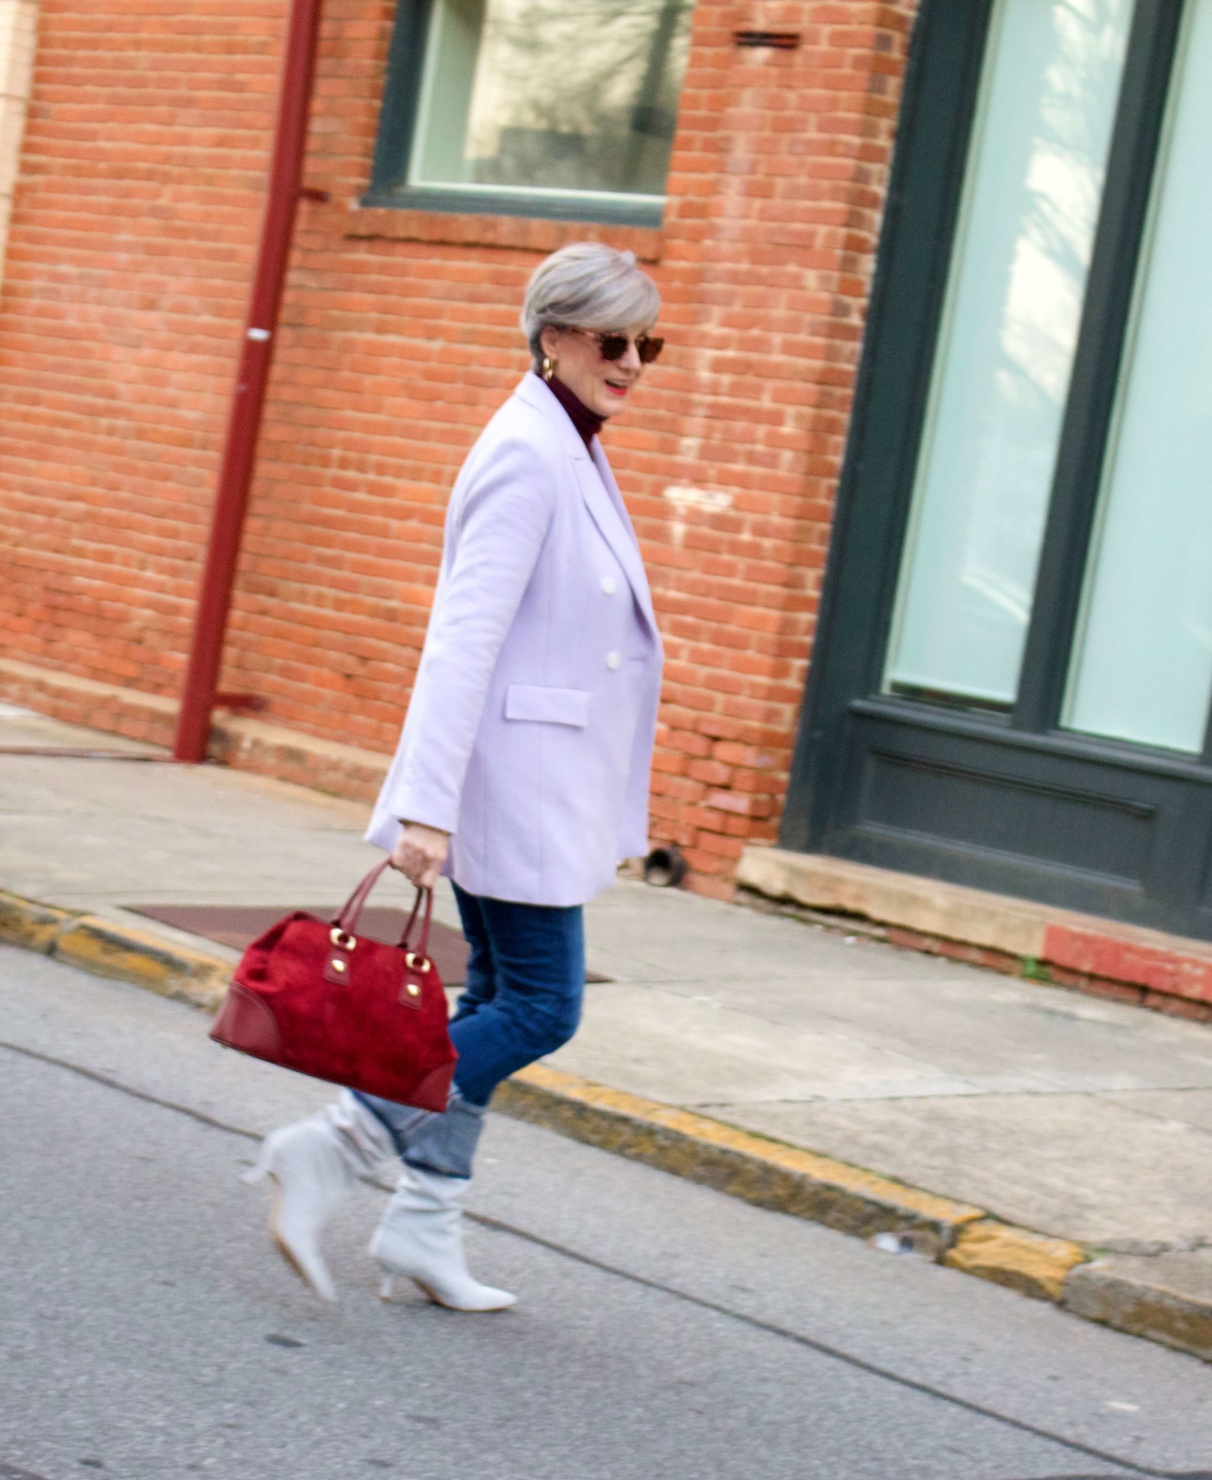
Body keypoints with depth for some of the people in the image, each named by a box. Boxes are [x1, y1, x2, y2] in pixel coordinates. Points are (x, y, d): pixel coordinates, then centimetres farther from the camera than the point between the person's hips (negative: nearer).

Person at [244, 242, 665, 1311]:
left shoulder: (573, 456, 15)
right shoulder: (526, 457, -16)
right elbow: (464, 636, -23)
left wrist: (617, 807, 24)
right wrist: (427, 805, -28)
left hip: (545, 789, 10)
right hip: (511, 783, -10)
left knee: (501, 1000, 12)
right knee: (540, 1006, -7)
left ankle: (424, 1224, 18)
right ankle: (330, 1150, -4)